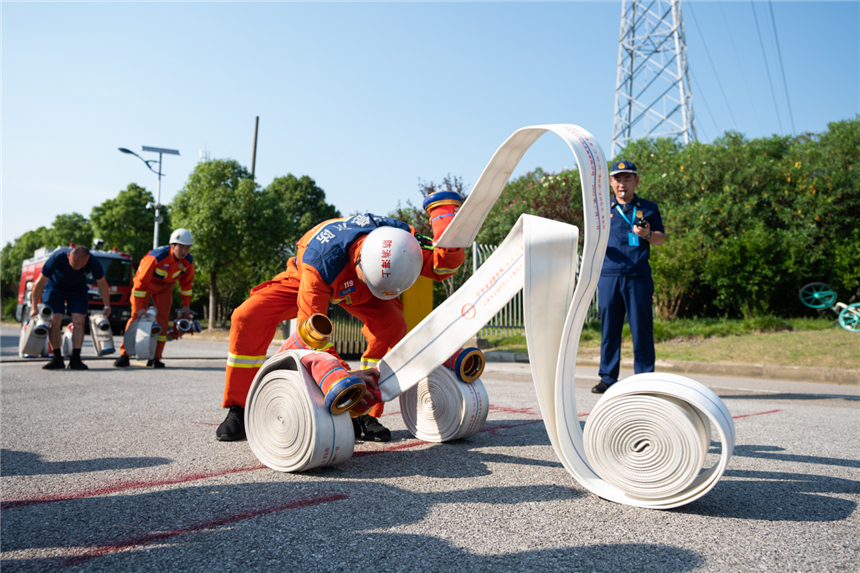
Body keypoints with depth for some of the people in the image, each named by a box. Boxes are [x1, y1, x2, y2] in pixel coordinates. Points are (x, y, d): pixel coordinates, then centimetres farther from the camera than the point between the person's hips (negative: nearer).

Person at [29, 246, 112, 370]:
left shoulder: (93, 263, -30)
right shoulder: (57, 257, -35)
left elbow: (102, 284, -12)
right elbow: (40, 282, -24)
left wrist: (107, 306, -11)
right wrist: (34, 306, -20)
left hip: (78, 290, 1)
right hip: (54, 287, -1)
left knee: (79, 321, -13)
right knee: (54, 321, -13)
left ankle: (75, 359, -9)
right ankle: (57, 359, -3)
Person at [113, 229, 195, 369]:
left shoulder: (188, 261, -20)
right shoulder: (156, 257, -35)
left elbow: (186, 283, -1)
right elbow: (141, 281, -28)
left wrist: (186, 305, 2)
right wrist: (140, 307, -25)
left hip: (164, 288, 4)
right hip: (145, 285, -3)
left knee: (162, 319, -9)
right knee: (136, 317, -10)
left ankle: (155, 358, -3)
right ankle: (124, 355, -3)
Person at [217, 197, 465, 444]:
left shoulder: (399, 236, -37)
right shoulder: (320, 262, -46)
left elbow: (443, 265, -27)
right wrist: (344, 373, -46)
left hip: (355, 287, 3)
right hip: (304, 279, -2)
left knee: (392, 325, -25)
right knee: (248, 317, -23)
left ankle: (363, 414, -11)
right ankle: (238, 409, -6)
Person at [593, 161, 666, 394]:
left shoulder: (648, 208, 13)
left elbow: (661, 238, 13)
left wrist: (647, 234, -9)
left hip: (638, 277, -1)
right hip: (608, 275, 1)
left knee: (641, 328, -1)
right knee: (609, 328, 3)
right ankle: (608, 378, 12)